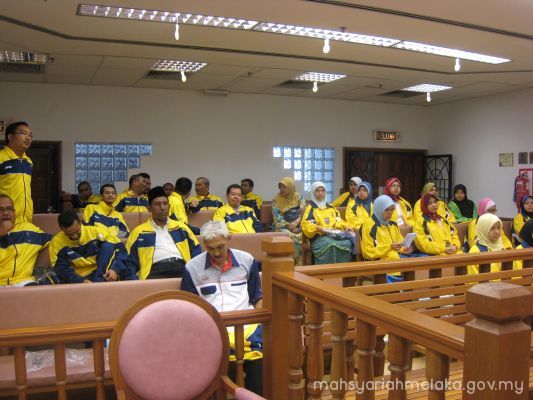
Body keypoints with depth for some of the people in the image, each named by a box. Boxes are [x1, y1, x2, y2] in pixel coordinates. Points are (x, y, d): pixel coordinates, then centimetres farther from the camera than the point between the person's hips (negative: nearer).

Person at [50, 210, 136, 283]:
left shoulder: (95, 232, -8)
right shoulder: (56, 242, -8)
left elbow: (120, 247, -6)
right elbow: (62, 269, -13)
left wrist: (115, 269, -23)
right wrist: (82, 281, -30)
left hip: (102, 274, 1)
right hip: (79, 279, -1)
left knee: (108, 246, -21)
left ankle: (99, 283, -27)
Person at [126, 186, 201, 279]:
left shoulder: (181, 227, 23)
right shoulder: (139, 231, 16)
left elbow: (195, 251, 20)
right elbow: (130, 261, 12)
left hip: (183, 267, 2)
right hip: (156, 270, -2)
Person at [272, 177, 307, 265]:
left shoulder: (299, 197, 7)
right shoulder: (276, 200, 1)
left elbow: (304, 212, 0)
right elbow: (277, 218, -6)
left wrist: (295, 223, -16)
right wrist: (289, 226, -15)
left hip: (298, 227, 2)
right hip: (283, 227, -2)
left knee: (301, 236, -29)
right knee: (289, 236, -34)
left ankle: (298, 265, -18)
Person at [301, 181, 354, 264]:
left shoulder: (331, 207, 28)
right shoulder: (310, 208, 12)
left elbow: (339, 221, 22)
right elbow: (306, 225, -1)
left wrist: (346, 226, 1)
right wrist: (317, 228, -19)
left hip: (335, 234, 4)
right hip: (319, 236, -4)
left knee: (347, 243, -29)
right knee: (329, 244, -39)